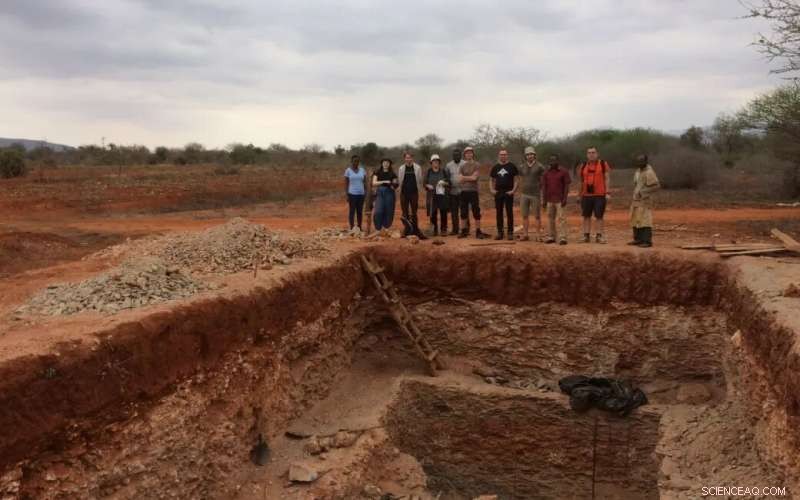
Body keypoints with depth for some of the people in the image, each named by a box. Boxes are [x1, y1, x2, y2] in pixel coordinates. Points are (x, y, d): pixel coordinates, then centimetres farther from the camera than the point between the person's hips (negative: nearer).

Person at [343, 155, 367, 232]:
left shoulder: (362, 170, 6)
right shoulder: (348, 171, -3)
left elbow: (365, 182, 9)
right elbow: (346, 183, -3)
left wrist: (366, 193, 3)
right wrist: (346, 195, -8)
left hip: (361, 194, 3)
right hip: (352, 194, -3)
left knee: (360, 211, 7)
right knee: (352, 211, -2)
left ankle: (359, 228, 13)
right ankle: (352, 228, 0)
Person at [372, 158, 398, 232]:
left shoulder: (392, 174, 8)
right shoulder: (377, 173, 6)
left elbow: (395, 184, 9)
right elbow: (374, 183, -4)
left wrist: (394, 186, -15)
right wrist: (384, 181, -15)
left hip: (389, 193, 1)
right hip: (379, 192, -1)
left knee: (388, 212, -1)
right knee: (378, 212, -12)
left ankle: (386, 228, 9)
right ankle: (378, 228, 0)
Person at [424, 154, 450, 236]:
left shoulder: (444, 171, 8)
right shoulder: (428, 172, 10)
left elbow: (449, 182, 9)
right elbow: (425, 183, 13)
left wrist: (444, 183, -11)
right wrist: (428, 186, -8)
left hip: (442, 194, 0)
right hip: (432, 195, 0)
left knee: (443, 212, -5)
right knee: (433, 213, -2)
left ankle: (444, 229, 4)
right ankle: (435, 230, 9)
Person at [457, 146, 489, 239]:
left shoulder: (477, 165, 1)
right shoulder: (462, 166, 12)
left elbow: (475, 177, -12)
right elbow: (460, 179, 1)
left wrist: (464, 177, -4)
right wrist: (470, 177, -8)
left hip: (473, 191, -3)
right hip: (463, 191, 3)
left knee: (476, 212, -3)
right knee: (463, 213, 7)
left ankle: (478, 232, 0)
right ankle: (464, 231, 15)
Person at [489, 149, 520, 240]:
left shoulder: (512, 166, 1)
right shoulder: (495, 167, 11)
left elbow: (516, 179, -1)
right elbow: (491, 180, 17)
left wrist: (513, 190, -12)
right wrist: (492, 190, 2)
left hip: (508, 192, -3)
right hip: (498, 192, 3)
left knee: (509, 213, -2)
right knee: (499, 213, 6)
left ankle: (510, 232, 3)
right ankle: (500, 232, 12)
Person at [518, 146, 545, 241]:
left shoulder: (539, 167, -2)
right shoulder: (522, 167, 10)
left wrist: (539, 189, -2)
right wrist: (523, 190, 8)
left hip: (535, 195, -4)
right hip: (524, 195, 4)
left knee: (537, 216, 0)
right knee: (525, 215, 5)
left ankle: (538, 235, 2)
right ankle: (525, 235, 10)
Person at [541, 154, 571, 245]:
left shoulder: (563, 172, -2)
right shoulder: (546, 173, 9)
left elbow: (567, 185, -4)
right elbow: (544, 186, 10)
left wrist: (565, 198, -11)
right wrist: (544, 200, 5)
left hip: (560, 200, -4)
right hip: (549, 200, 4)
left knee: (562, 218, -7)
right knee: (550, 218, 8)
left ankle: (562, 238, -7)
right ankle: (551, 237, 14)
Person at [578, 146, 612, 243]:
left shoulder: (603, 164, 2)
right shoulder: (583, 166, 13)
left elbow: (607, 179, -2)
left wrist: (607, 193, -10)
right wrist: (580, 196, 17)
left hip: (600, 195, -4)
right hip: (586, 195, 4)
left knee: (599, 216, -2)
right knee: (586, 216, 5)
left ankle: (599, 236, 3)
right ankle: (586, 236, 11)